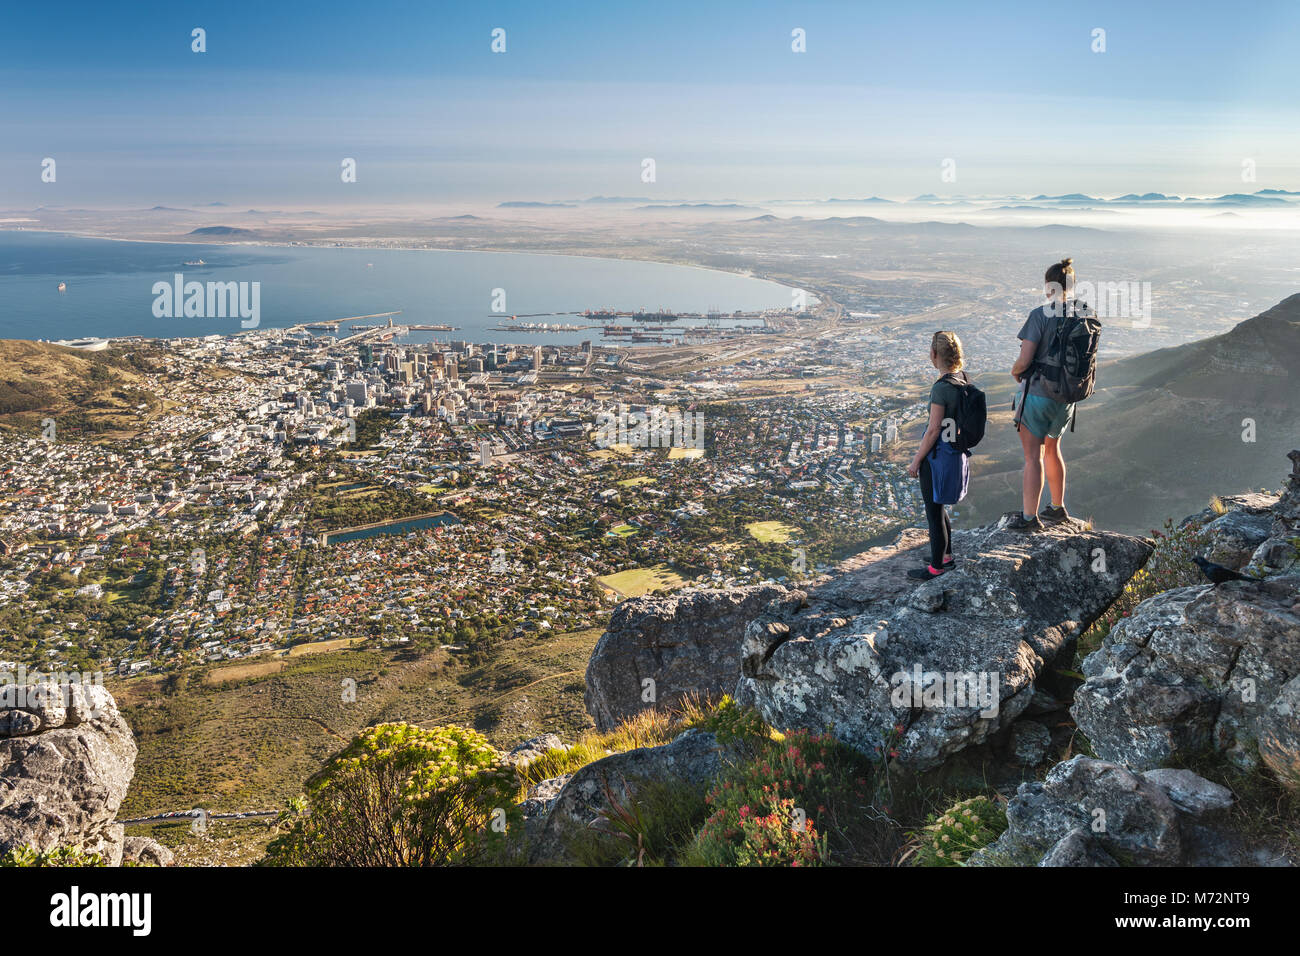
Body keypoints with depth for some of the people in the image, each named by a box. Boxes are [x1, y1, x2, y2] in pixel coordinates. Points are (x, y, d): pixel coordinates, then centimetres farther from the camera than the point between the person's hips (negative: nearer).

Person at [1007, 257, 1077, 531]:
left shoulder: (1041, 315, -18)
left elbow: (1024, 360, -20)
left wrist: (1015, 372, 1)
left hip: (1037, 394, -6)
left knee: (1033, 456, -1)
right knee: (1052, 449, 23)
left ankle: (1029, 517, 2)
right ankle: (1057, 508, 33)